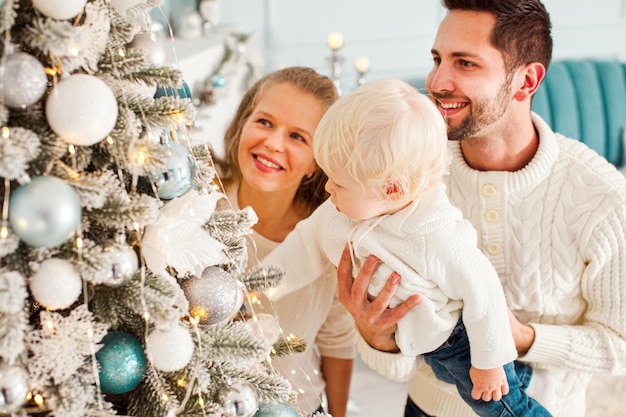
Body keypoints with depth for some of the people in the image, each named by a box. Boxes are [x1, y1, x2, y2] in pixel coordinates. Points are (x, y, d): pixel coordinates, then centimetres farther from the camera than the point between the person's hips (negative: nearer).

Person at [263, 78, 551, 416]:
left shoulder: (438, 239, -39)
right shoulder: (338, 213, -20)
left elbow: (482, 294, -27)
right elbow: (304, 250, -3)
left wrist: (488, 362, -15)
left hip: (460, 336, -7)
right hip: (420, 337, 7)